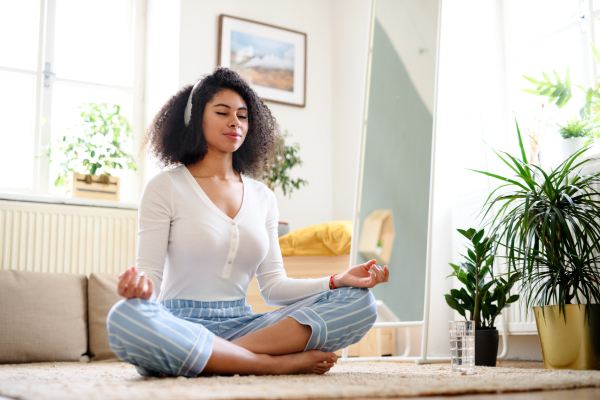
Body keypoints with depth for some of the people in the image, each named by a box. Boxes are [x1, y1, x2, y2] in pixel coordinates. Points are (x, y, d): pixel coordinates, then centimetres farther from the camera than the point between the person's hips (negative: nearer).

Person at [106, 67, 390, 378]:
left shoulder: (262, 198, 16)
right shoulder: (165, 187, 4)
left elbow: (273, 285, 12)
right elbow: (150, 273, -2)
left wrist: (338, 281, -3)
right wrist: (140, 285, -28)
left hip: (240, 327, 4)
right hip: (180, 325, -4)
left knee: (359, 301, -13)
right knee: (125, 318, -39)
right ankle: (276, 362, -25)